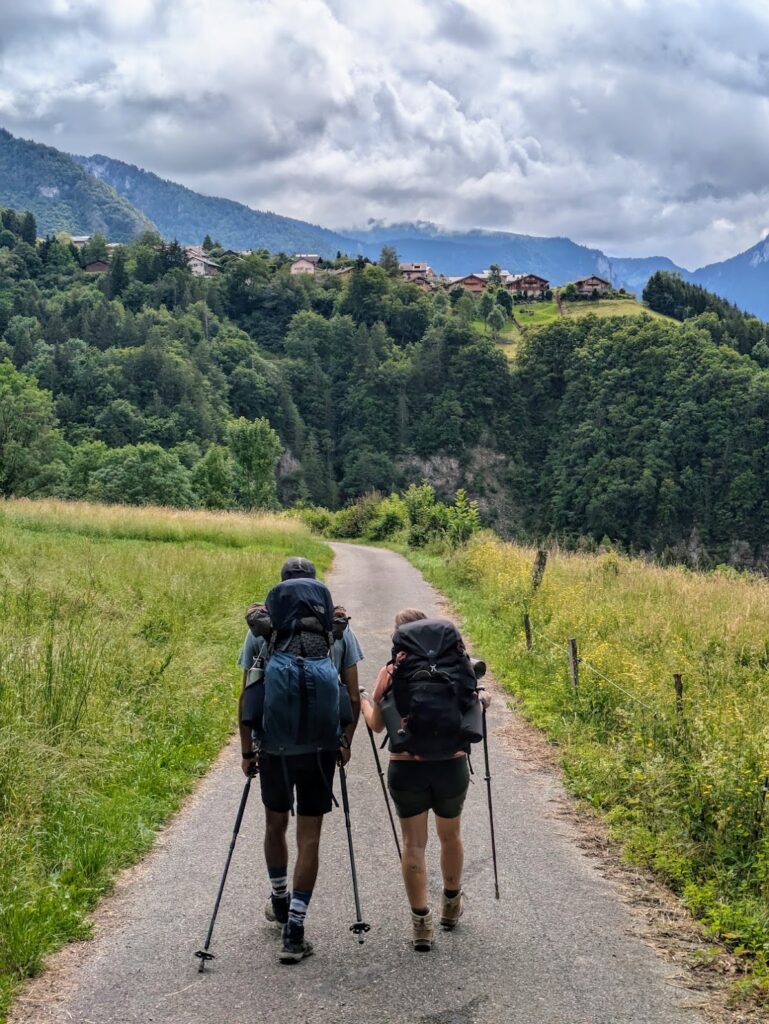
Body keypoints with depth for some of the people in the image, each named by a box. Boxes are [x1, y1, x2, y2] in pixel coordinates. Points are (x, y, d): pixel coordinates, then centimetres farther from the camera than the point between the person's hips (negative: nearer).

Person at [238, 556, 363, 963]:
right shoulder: (339, 628, 0)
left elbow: (247, 697, -1)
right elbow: (353, 698, 0)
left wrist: (246, 750, 8)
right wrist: (346, 743, 13)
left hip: (273, 745, 1)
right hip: (321, 745, -1)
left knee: (275, 824, 20)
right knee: (309, 835, 5)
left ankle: (280, 902, 39)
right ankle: (294, 930, 0)